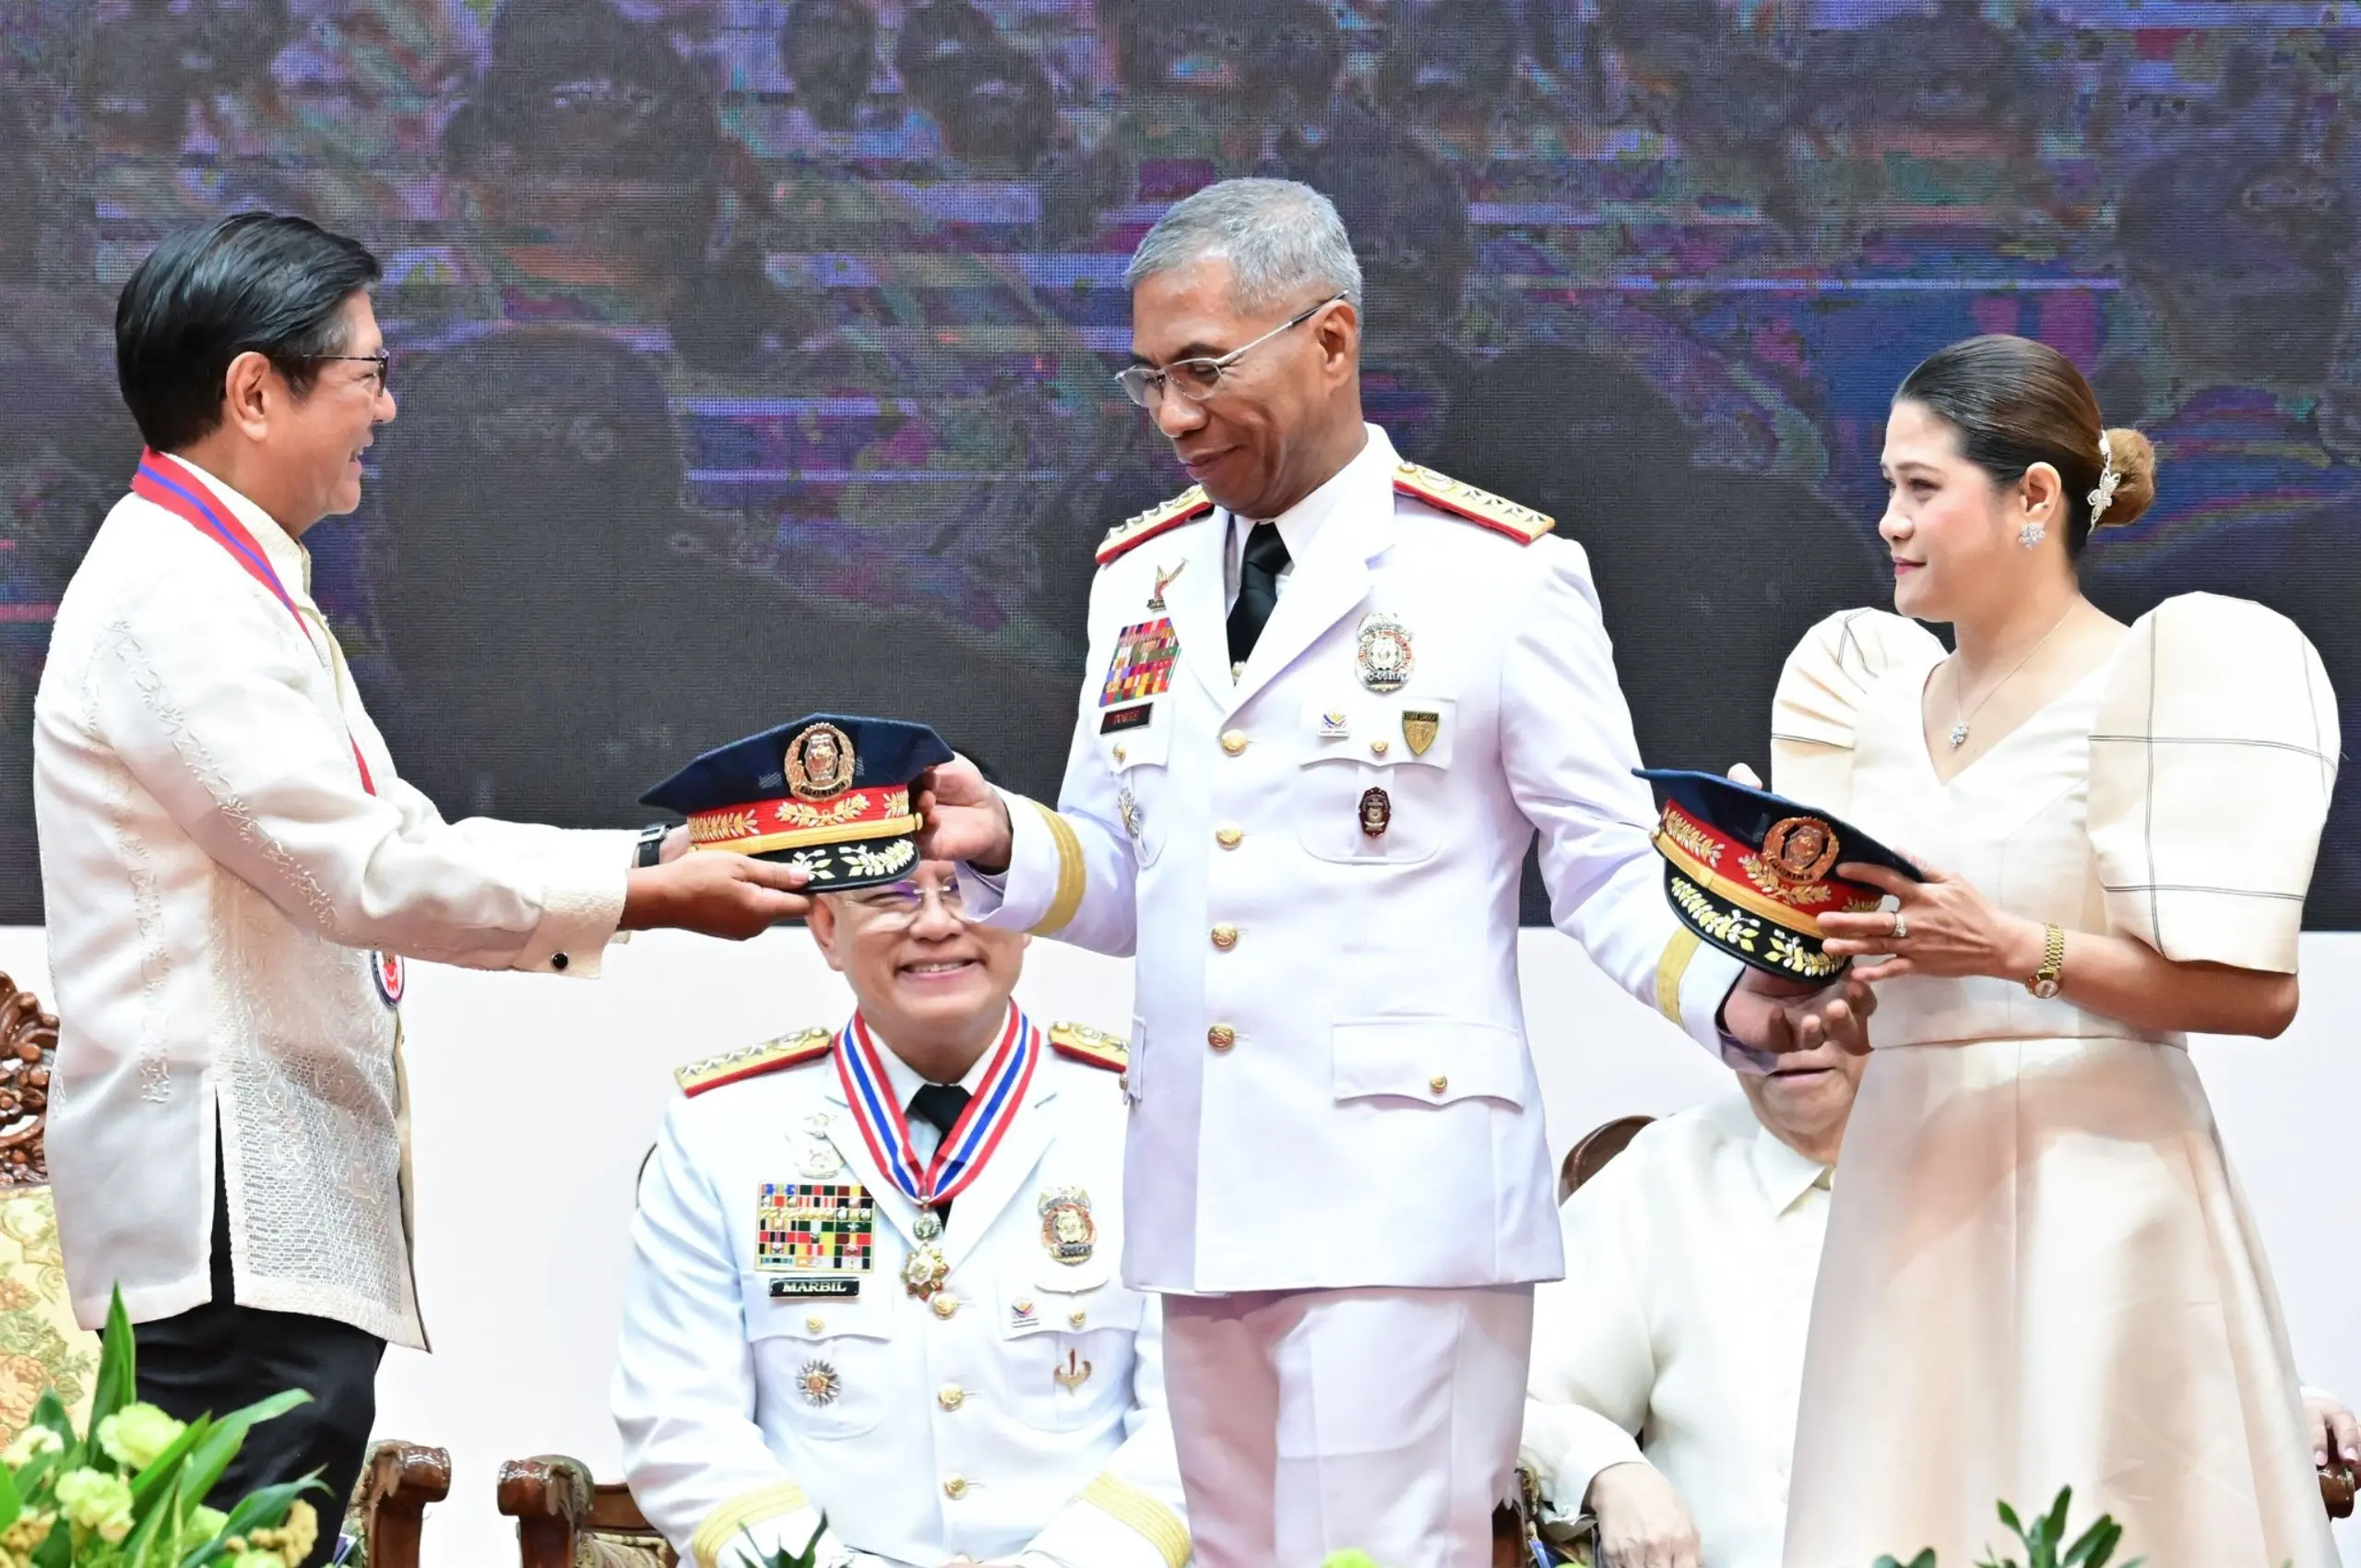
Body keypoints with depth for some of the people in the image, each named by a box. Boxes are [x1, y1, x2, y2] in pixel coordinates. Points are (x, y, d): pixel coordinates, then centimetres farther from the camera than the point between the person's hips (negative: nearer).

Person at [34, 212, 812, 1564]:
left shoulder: (227, 585, 21)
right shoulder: (175, 599, -13)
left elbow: (395, 837, 20)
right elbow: (366, 871, -17)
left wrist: (660, 856, 10)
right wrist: (648, 898, -10)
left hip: (281, 1216, 11)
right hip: (234, 1229, -11)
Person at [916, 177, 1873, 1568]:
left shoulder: (1498, 573, -2)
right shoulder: (1140, 579, 15)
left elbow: (1608, 866, -2)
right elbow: (1124, 876, 17)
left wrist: (1728, 995, -21)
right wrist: (1001, 843, -4)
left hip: (1398, 1188, -6)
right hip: (1201, 1195, 6)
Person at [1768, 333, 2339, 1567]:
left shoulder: (2170, 677, -4)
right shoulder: (1875, 690, 15)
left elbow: (2254, 991, -11)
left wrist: (2019, 951, -19)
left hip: (2087, 1186, -6)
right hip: (1906, 1188, 6)